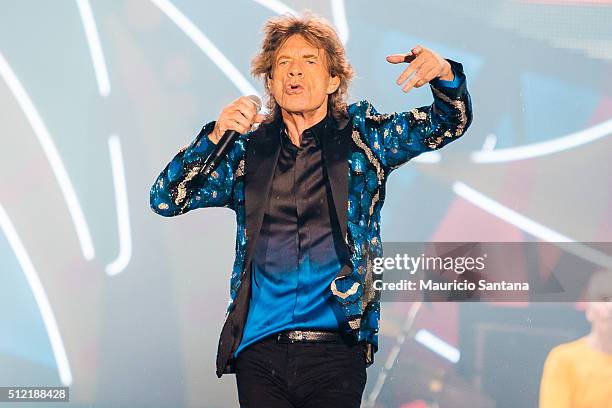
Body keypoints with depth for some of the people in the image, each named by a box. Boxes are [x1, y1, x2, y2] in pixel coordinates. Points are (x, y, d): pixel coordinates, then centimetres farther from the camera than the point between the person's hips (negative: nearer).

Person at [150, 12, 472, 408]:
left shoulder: (362, 137, 8)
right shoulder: (249, 150, 10)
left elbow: (451, 122, 3)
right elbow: (165, 199, 5)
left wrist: (444, 74, -20)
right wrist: (215, 137, -9)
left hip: (336, 350, -1)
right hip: (259, 352, 1)